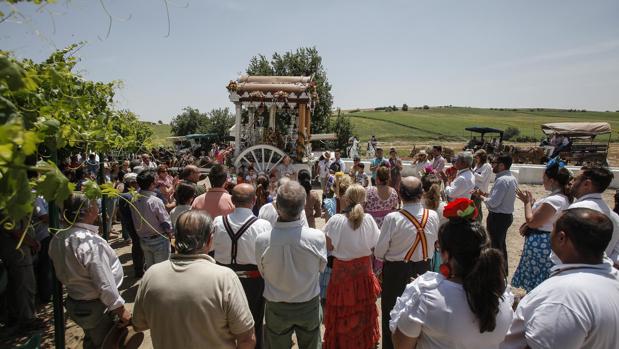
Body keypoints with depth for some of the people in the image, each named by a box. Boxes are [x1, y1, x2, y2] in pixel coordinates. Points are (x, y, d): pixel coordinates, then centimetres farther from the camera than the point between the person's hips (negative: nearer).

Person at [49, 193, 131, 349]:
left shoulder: (58, 238, -5)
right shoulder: (92, 242, -31)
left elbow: (62, 274, 8)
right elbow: (105, 285, -28)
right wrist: (121, 309, -17)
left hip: (73, 303, 8)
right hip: (97, 308, -8)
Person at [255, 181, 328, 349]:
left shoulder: (261, 240, -26)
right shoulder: (317, 237, -26)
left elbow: (263, 273, -7)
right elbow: (321, 267, -6)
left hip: (276, 308, 0)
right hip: (309, 306, 0)